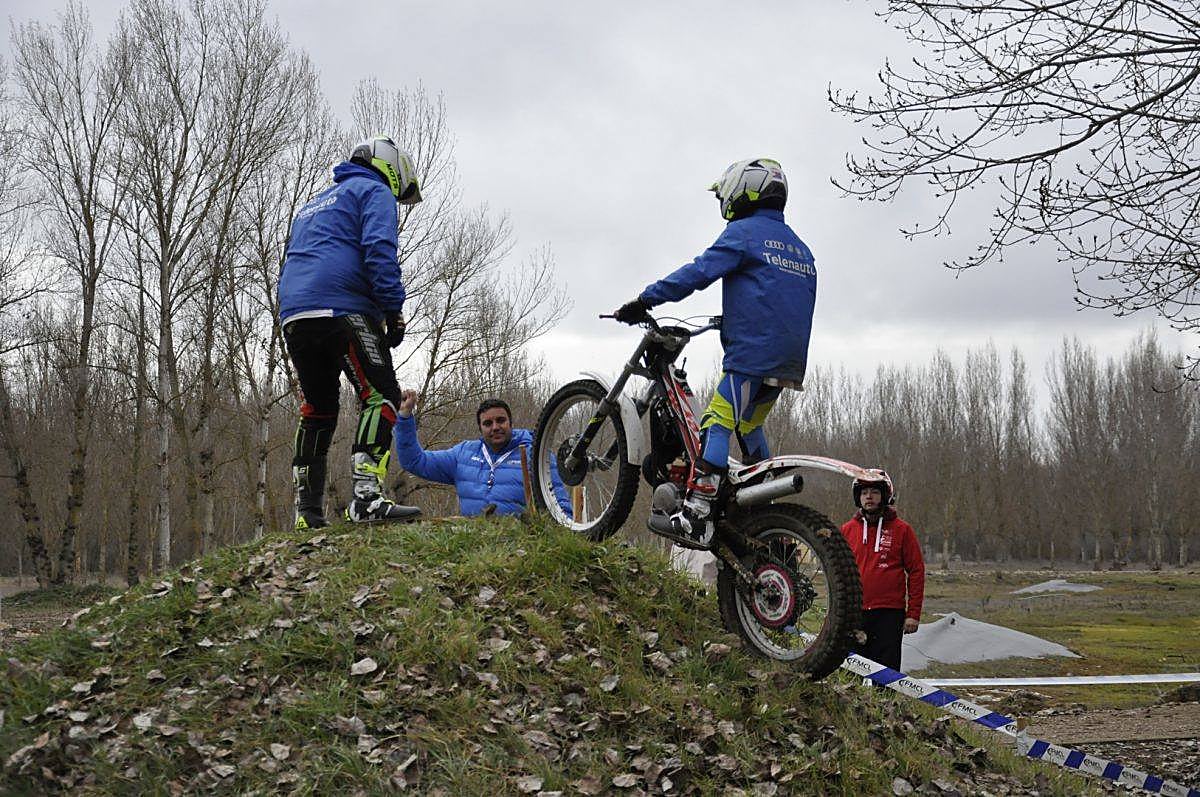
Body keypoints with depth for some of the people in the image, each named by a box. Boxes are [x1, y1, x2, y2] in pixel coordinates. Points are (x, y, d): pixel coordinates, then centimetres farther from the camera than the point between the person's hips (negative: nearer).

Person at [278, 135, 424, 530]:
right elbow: (379, 252, -10)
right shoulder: (375, 192, 8)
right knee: (381, 396, -11)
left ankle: (307, 512, 11)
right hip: (342, 310, -8)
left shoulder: (316, 203, 34)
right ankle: (367, 496, -27)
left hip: (293, 318, 8)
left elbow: (288, 267, 32)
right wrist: (394, 310, -10)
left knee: (317, 409, 14)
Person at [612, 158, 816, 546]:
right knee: (749, 427, 21)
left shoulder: (743, 233, -3)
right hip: (789, 363, 8)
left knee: (717, 423, -14)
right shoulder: (802, 250, 22)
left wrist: (644, 301, -10)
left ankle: (695, 514, -27)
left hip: (750, 355, -8)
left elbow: (700, 271, -12)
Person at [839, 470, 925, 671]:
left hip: (889, 614, -2)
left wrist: (913, 613, -2)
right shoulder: (847, 530, 10)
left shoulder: (902, 530, 3)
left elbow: (916, 571, 3)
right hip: (854, 613, 2)